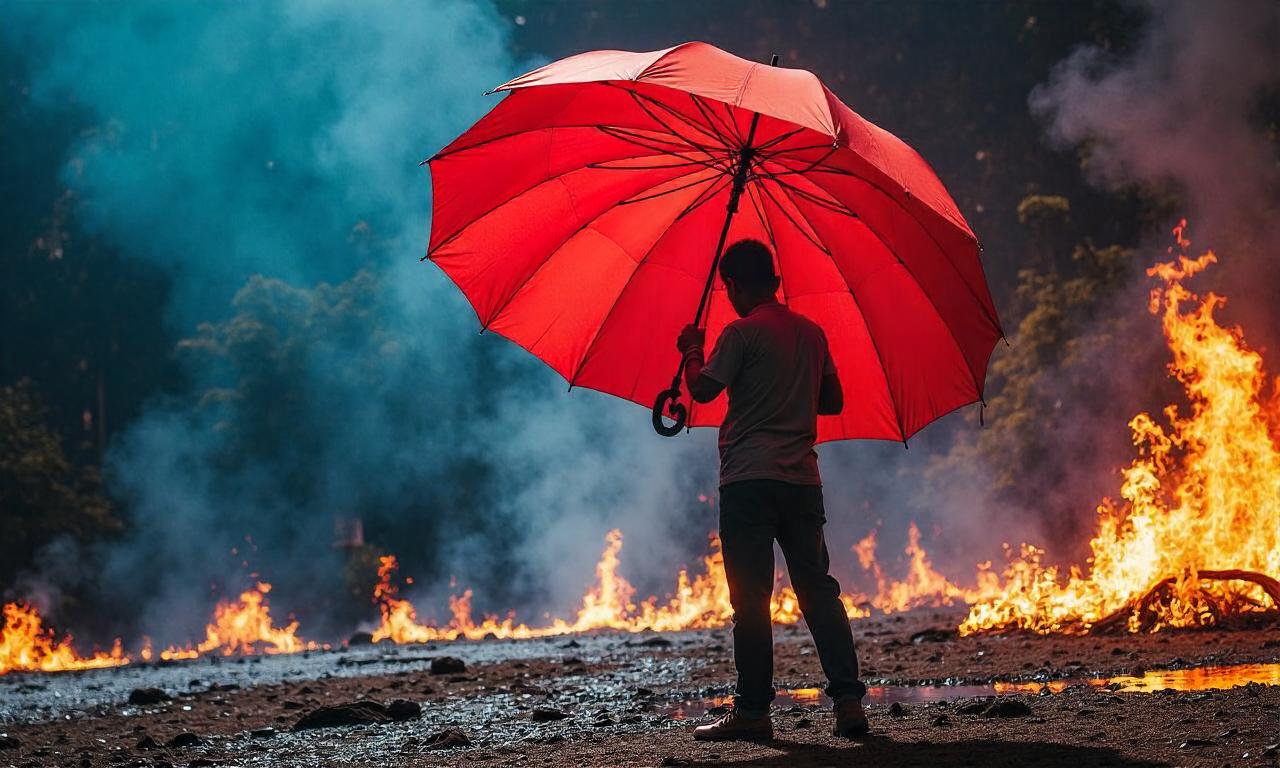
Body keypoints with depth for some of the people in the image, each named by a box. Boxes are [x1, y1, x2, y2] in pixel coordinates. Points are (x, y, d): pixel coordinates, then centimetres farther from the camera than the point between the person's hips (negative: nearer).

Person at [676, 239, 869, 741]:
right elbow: (832, 401, 19)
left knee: (750, 597, -3)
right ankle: (848, 700, 0)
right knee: (818, 589, 8)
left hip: (750, 478, -6)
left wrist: (692, 352, 12)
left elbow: (702, 390, -6)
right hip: (802, 479, 6)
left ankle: (752, 711, -2)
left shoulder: (742, 333, -8)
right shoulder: (812, 333, 12)